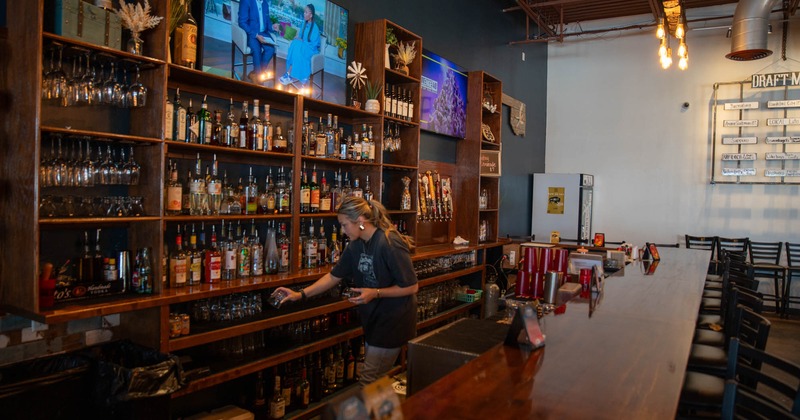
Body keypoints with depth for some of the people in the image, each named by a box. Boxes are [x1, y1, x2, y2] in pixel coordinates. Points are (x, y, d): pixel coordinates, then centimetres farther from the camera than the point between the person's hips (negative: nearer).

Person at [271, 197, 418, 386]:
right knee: (376, 379, 16)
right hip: (373, 318, 8)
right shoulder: (356, 245, 2)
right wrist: (301, 294, 5)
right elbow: (334, 276, 10)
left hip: (393, 320, -8)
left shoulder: (389, 244, -23)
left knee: (369, 380, -2)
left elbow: (411, 286, -19)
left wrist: (376, 293, -22)